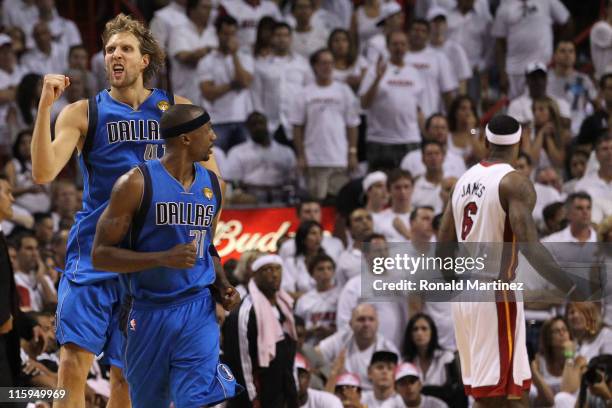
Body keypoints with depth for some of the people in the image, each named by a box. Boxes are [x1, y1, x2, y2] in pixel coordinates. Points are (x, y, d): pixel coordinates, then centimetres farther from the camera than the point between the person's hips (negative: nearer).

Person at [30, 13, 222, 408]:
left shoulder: (177, 110, 5)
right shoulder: (83, 113, 1)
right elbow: (44, 173, -13)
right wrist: (45, 105, -20)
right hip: (94, 253, -1)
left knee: (127, 372, 7)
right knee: (74, 361, -14)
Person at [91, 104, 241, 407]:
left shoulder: (212, 184, 8)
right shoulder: (137, 183, -11)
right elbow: (100, 255, -12)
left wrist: (223, 286, 4)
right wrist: (164, 259, -23)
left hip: (198, 312, 3)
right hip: (149, 313, -3)